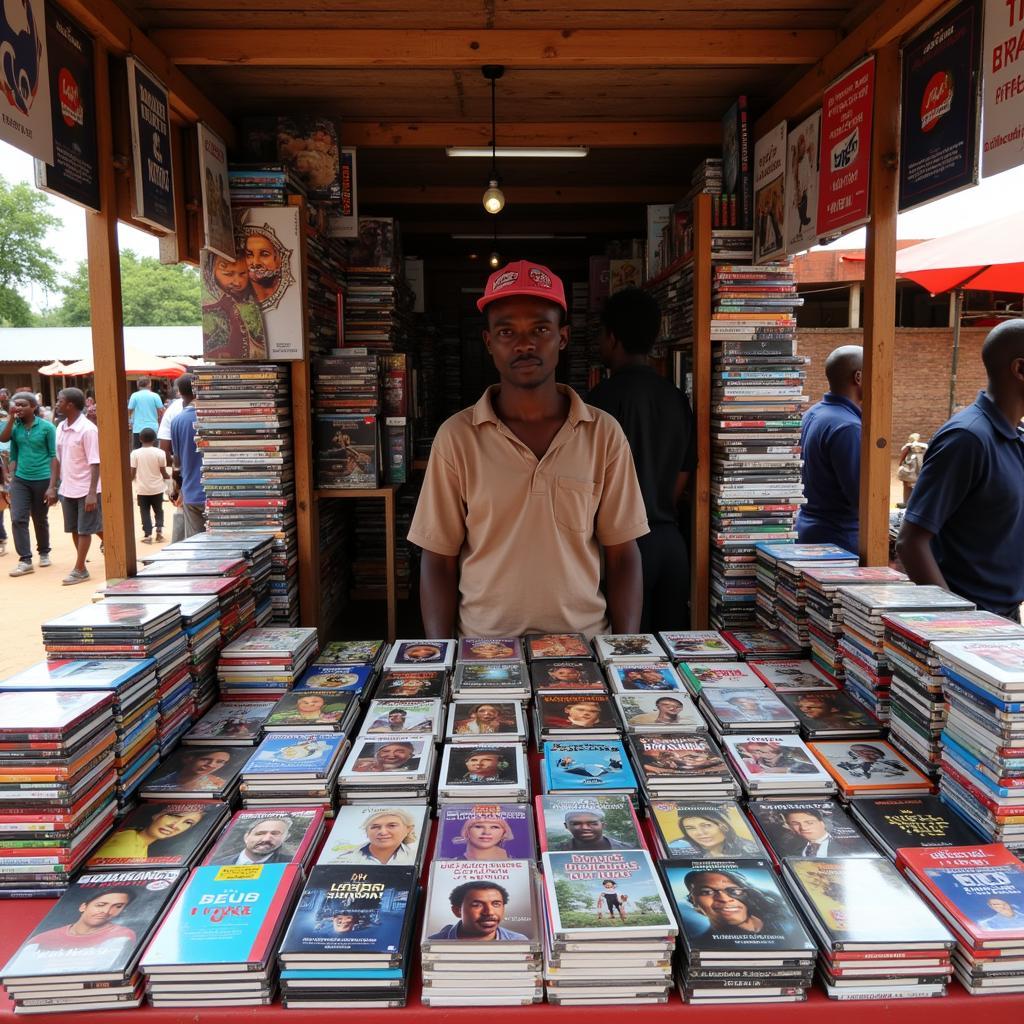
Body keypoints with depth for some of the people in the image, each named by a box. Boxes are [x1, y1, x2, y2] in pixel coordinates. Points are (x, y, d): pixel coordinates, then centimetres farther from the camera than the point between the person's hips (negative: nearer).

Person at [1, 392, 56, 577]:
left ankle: (44, 553, 32)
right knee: (18, 519, -7)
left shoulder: (46, 427, -6)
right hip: (20, 480, 3)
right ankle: (25, 560, -1)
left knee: (40, 520, 12)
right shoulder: (15, 426, 5)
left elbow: (54, 456, -7)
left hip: (42, 480, -3)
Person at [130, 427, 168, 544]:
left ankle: (148, 534, 4)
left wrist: (131, 480, 14)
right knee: (158, 510, 17)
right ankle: (159, 529, 4)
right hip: (157, 488, 0)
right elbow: (164, 473, -5)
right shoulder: (160, 452, -8)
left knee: (145, 512, 9)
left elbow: (132, 473, -7)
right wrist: (169, 477, 17)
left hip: (142, 489, 0)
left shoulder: (135, 453, -7)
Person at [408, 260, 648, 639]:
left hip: (584, 644, 1)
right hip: (482, 649, 0)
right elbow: (439, 561, 3)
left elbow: (622, 557, 6)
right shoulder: (456, 436, -1)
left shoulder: (604, 434, 1)